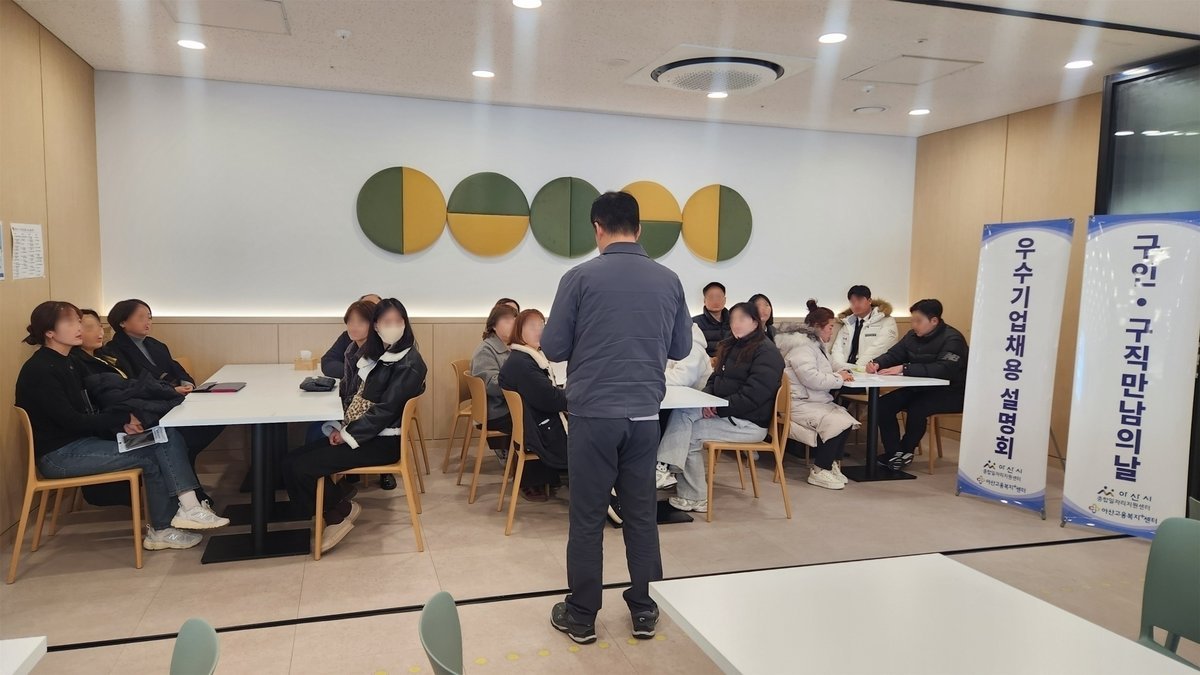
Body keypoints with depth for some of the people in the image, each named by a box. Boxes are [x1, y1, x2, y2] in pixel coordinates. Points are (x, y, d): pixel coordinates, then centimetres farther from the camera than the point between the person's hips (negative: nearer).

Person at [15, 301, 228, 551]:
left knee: (167, 435, -9)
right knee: (153, 454, -15)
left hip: (81, 441, 9)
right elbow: (71, 421, -21)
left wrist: (121, 424, -7)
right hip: (60, 455, -9)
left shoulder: (66, 363, 12)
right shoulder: (39, 371, -16)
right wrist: (123, 419, -14)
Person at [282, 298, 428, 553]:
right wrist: (340, 427, -2)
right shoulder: (374, 355, 13)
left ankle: (342, 510, 4)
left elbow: (385, 409, -18)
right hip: (357, 433, 9)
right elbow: (358, 397, 14)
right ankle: (335, 514, 5)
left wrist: (348, 435, -14)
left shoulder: (409, 363, -14)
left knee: (302, 468, -17)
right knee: (291, 462, -3)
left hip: (382, 441, -9)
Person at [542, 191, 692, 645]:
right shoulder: (669, 281, 3)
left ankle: (581, 616, 19)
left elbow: (552, 348, -5)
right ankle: (645, 611, 24)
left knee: (588, 518, 7)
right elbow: (682, 348, 11)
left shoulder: (580, 278, -8)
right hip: (644, 414, 3)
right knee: (642, 514, 13)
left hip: (593, 413, -3)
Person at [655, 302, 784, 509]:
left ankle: (694, 497, -11)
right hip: (724, 413, 8)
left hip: (749, 422, -8)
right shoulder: (731, 347, 15)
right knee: (682, 412, -15)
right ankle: (664, 468, -21)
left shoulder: (766, 353, -12)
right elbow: (714, 380, 15)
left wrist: (717, 407, -20)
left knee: (688, 434, -19)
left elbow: (752, 397, -20)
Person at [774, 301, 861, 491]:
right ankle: (819, 472, -12)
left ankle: (832, 464, 1)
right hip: (798, 404, -10)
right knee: (836, 423, -26)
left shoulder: (813, 343, 19)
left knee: (846, 420, -13)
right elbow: (811, 378, -24)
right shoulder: (801, 347, -15)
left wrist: (838, 374, 6)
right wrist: (838, 378, -11)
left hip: (816, 401, 10)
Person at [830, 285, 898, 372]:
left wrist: (857, 368, -17)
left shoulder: (887, 322, 4)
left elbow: (877, 350, -8)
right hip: (846, 372, 3)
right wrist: (843, 367, -11)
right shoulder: (847, 323, 19)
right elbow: (837, 349, 8)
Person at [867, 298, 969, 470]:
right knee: (883, 404, -12)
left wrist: (904, 369, -39)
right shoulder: (913, 335, 4)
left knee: (916, 409, -31)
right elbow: (893, 354, 5)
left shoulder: (952, 339, -19)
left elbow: (943, 369, -33)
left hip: (949, 393, -7)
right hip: (921, 388, 7)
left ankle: (906, 452, -5)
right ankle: (893, 453, -4)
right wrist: (877, 363, -19)